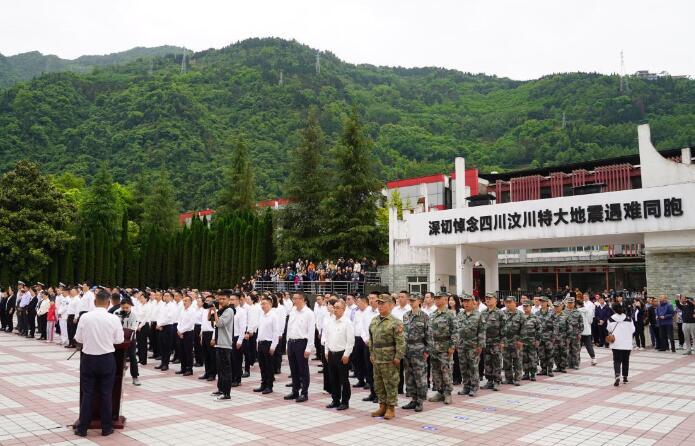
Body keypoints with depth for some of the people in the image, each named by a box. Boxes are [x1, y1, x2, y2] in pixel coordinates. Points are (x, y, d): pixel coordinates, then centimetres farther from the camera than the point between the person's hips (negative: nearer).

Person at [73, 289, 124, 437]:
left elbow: (78, 338, 0)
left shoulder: (85, 317, -9)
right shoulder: (113, 319, -11)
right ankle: (106, 427, 18)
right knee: (105, 394, 9)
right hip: (107, 359, -1)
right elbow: (119, 340, -3)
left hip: (88, 358, 1)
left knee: (87, 393, 10)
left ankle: (82, 428, 17)